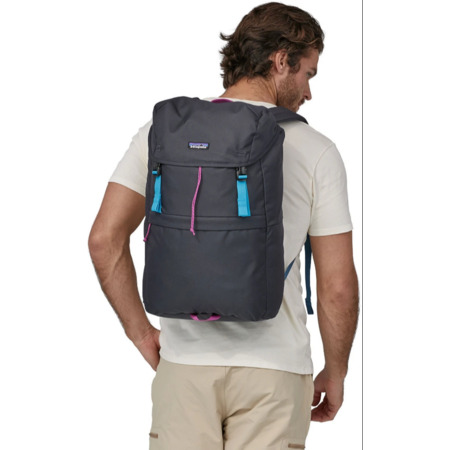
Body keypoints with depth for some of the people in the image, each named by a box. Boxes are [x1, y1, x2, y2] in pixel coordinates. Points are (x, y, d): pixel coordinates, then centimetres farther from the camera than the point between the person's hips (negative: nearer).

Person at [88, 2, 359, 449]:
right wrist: (334, 375, 12)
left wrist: (141, 332, 10)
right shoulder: (315, 151, -3)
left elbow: (104, 240, -2)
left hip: (185, 364, 2)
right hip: (273, 369, -2)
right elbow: (338, 287, -3)